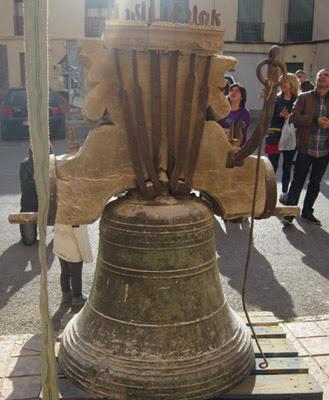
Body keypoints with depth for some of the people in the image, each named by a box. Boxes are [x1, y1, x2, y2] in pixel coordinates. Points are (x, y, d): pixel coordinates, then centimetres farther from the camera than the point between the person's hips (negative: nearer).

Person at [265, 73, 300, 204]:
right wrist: (280, 115, -17)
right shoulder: (275, 99, 2)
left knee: (287, 166, 11)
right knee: (273, 166, -3)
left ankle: (284, 192, 22)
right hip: (275, 137, -1)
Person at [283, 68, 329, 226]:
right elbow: (294, 117, -9)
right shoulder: (304, 97, 1)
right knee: (298, 181, 0)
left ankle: (307, 211, 29)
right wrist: (315, 119, -19)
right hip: (305, 148, -3)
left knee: (315, 183, 14)